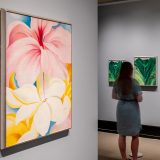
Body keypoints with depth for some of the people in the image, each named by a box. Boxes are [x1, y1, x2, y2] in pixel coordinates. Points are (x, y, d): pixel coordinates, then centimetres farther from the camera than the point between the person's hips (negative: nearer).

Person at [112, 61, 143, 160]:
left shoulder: (117, 82, 0)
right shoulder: (134, 82, -16)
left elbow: (114, 96, 10)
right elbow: (140, 99, -16)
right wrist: (133, 98, 4)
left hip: (121, 107, 5)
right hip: (132, 108, -5)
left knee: (122, 135, 13)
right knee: (135, 136, 10)